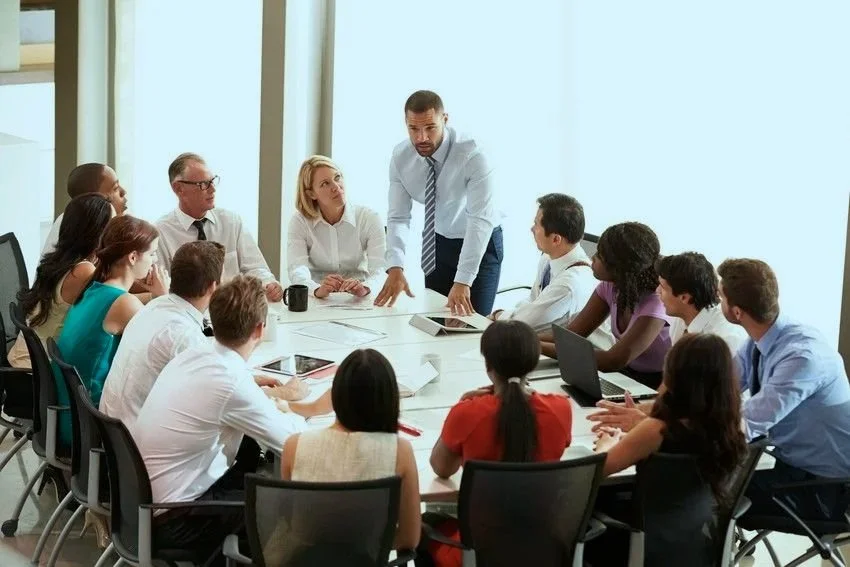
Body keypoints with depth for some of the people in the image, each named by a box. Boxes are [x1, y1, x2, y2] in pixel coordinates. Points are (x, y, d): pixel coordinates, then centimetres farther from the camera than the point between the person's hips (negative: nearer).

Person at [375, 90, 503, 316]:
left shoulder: (473, 155, -29)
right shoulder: (400, 157, -14)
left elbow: (480, 220, -34)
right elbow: (398, 217, -15)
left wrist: (463, 281, -42)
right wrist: (395, 267, -33)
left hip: (481, 244, -4)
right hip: (439, 243, 4)